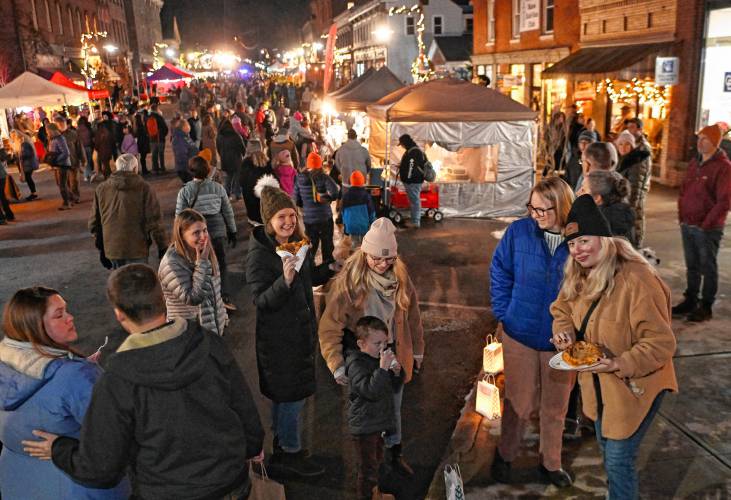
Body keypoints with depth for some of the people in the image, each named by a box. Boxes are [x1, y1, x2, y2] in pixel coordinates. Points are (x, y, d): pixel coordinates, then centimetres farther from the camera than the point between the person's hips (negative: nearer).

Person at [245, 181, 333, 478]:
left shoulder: (297, 243, 2)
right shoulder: (259, 254, -21)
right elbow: (261, 301, -23)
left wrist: (330, 269, 2)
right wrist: (284, 280, -38)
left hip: (301, 329, 8)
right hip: (277, 336, -8)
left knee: (284, 393, 20)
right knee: (292, 393, 2)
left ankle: (280, 443, 38)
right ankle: (290, 454, 20)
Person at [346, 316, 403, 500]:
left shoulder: (379, 358, 5)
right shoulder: (356, 365, -22)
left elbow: (393, 387, 14)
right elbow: (371, 390, -34)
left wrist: (396, 373, -6)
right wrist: (383, 369, -38)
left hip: (379, 422, 9)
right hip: (364, 426, -9)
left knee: (376, 461, 25)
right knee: (368, 469, 0)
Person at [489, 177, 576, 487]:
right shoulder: (519, 232, -12)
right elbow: (499, 273, -1)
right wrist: (503, 314, -5)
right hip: (520, 335, 0)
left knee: (555, 407, 18)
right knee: (519, 403, 14)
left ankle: (551, 462, 41)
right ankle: (505, 455, 39)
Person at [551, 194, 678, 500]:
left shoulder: (637, 280, -28)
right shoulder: (580, 275, -3)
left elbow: (661, 343, -25)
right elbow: (562, 310, 11)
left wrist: (621, 364, -35)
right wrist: (565, 331, -10)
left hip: (634, 386, -8)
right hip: (597, 384, 8)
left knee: (619, 459, 1)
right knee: (607, 449, 25)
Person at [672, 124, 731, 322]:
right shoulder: (694, 163, 10)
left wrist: (706, 224, -16)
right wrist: (681, 216, 8)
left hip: (708, 229, -7)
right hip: (688, 226, 7)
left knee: (708, 268, 5)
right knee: (692, 266, 16)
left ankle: (706, 307, 14)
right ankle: (690, 302, 28)